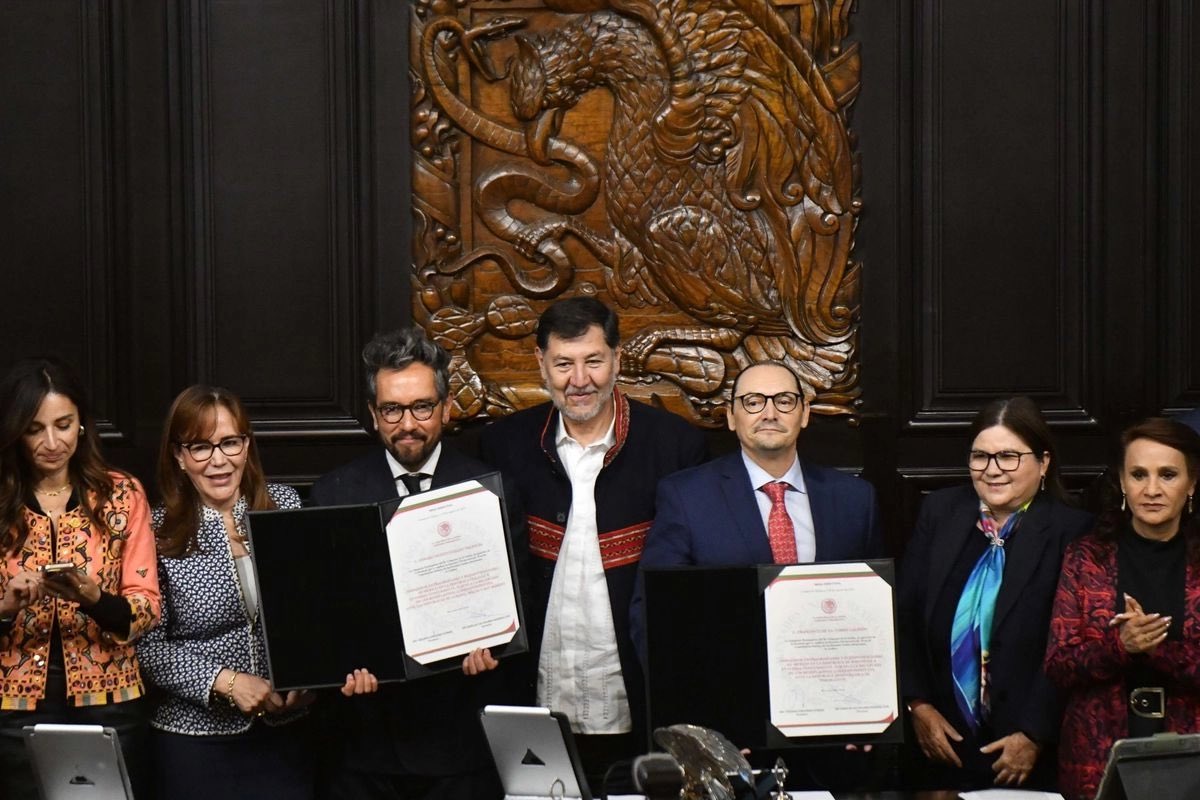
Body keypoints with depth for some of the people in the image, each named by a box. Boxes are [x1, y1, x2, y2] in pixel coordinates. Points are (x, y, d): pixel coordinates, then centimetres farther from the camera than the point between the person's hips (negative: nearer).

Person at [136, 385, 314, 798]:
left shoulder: (285, 504, 0)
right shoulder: (158, 532, -8)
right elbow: (149, 645, -7)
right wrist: (226, 681, -17)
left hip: (282, 731, 3)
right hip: (193, 739, -2)